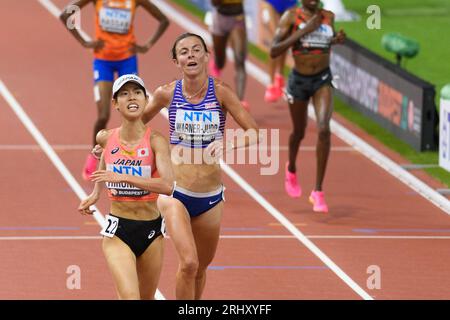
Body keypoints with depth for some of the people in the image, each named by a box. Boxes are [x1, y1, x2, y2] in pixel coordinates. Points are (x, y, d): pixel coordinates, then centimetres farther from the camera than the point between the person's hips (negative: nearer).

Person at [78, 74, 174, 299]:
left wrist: (123, 177, -31)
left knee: (146, 298, 16)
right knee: (130, 297, -20)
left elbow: (167, 185, -26)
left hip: (150, 230, 0)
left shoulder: (156, 141, -11)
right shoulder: (106, 139, -2)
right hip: (117, 230, 0)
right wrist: (95, 194, 19)